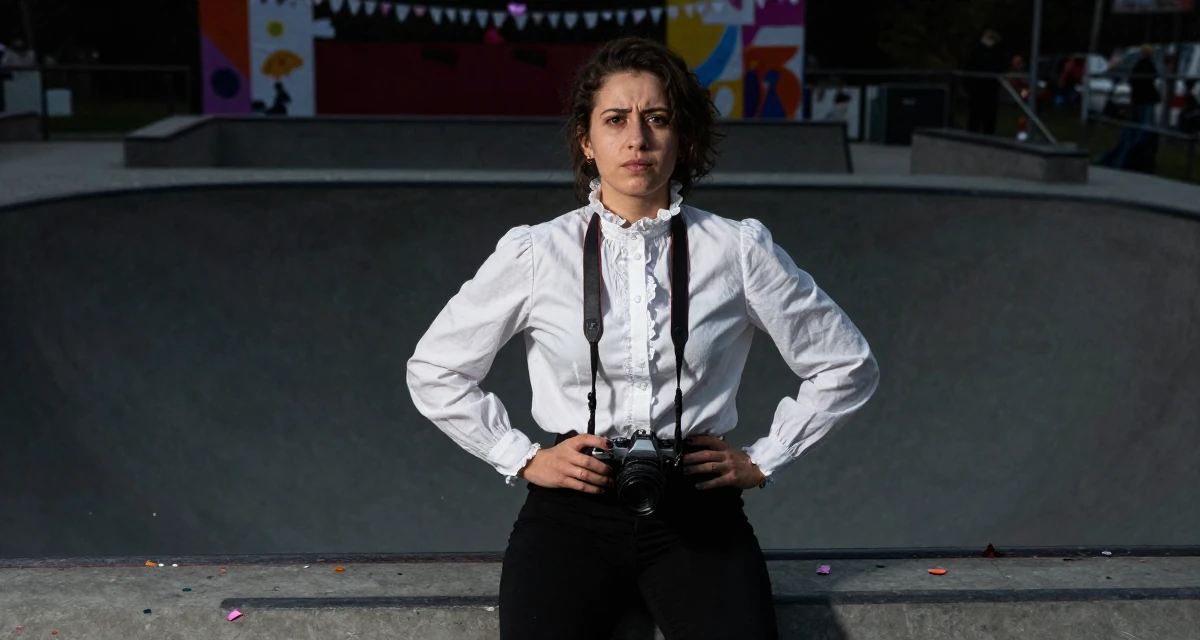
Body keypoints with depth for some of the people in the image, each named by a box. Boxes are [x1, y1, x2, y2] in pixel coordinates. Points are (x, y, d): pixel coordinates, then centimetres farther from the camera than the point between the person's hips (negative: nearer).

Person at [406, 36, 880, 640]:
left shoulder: (738, 251, 3)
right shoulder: (533, 254, 2)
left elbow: (848, 366, 14)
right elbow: (433, 371, 13)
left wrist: (762, 460, 10)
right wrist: (522, 458, 6)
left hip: (697, 509, 0)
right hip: (572, 508, 0)